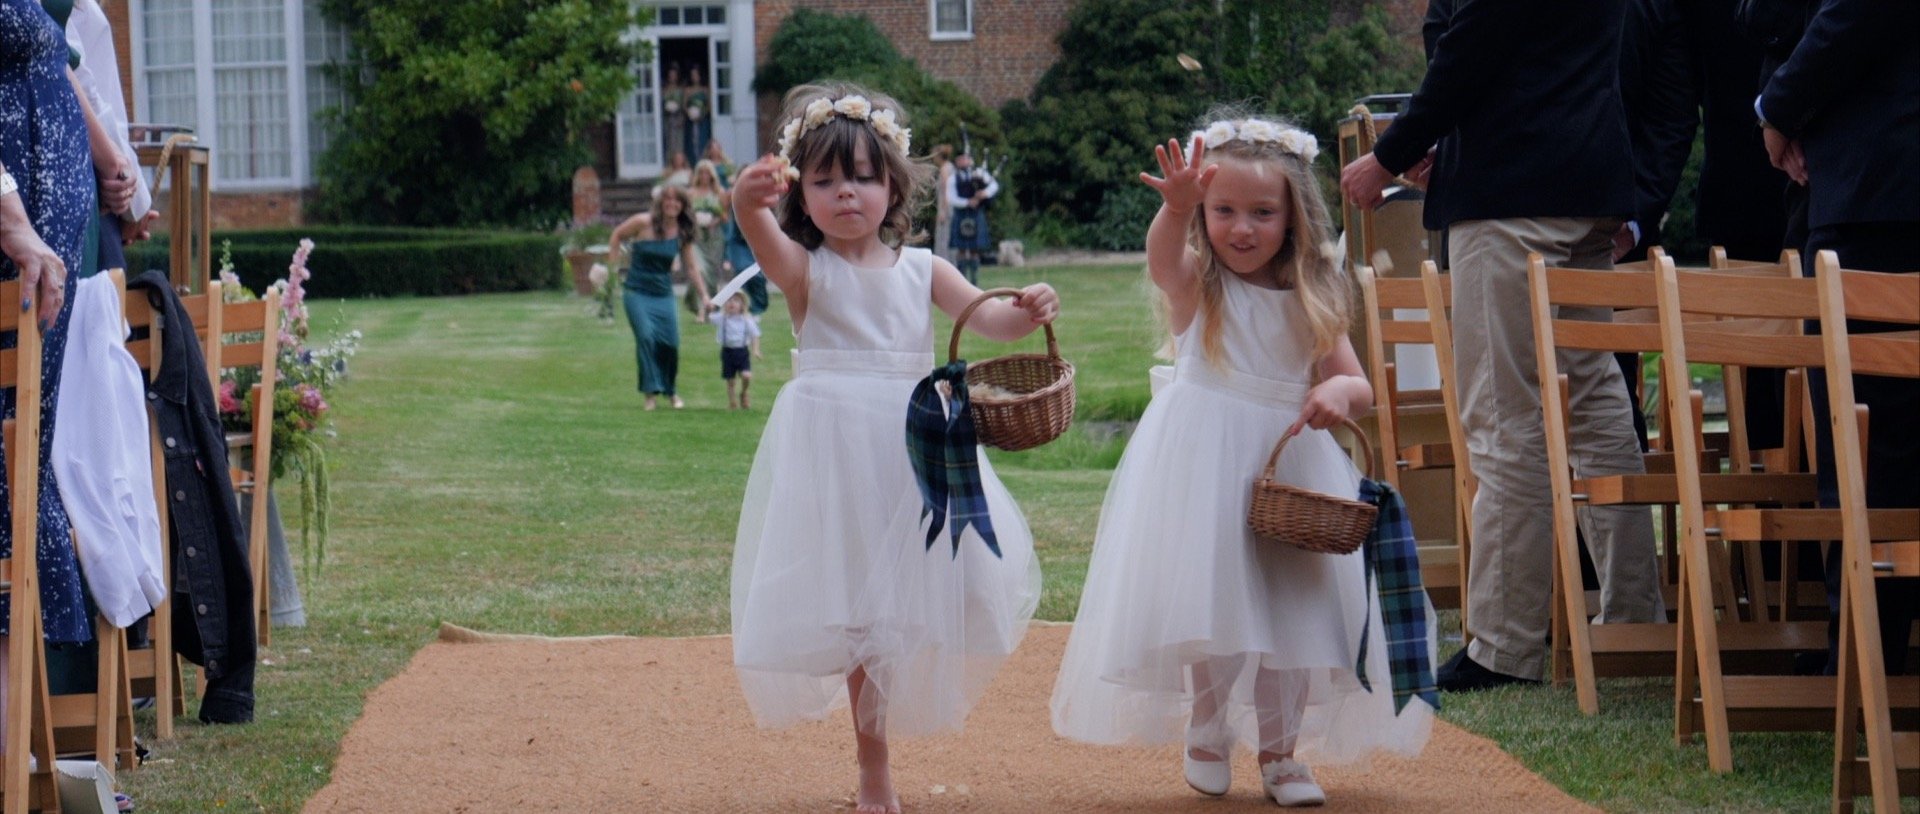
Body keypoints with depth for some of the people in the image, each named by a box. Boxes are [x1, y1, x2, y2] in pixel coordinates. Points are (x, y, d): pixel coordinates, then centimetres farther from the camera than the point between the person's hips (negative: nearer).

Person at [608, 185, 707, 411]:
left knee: (670, 343, -3)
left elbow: (691, 267, 7)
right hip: (637, 292, -3)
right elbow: (617, 235, 6)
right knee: (646, 336, -19)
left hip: (663, 294, 3)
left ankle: (671, 391, 20)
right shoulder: (643, 223, -8)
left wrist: (704, 296, 2)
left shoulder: (682, 234, 2)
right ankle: (651, 392, -12)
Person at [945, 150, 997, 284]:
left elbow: (994, 185, 0)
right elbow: (951, 199, -5)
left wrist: (986, 192, -20)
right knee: (961, 250, -1)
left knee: (974, 251, 4)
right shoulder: (952, 179, 5)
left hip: (977, 216, 1)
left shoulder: (979, 173, 8)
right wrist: (967, 202, -19)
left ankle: (974, 281, 9)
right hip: (960, 216, -1)